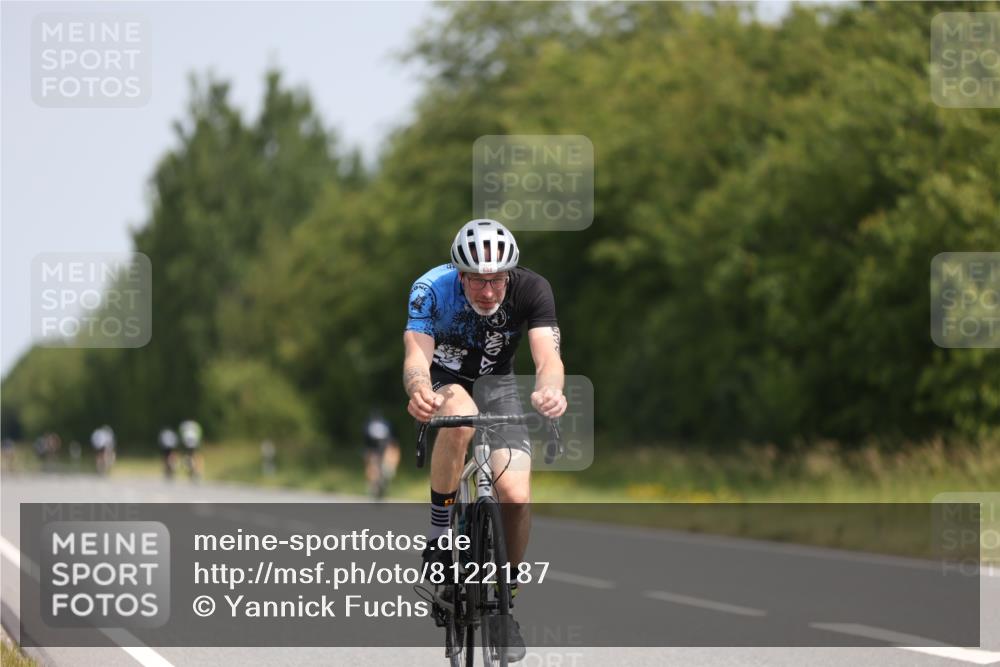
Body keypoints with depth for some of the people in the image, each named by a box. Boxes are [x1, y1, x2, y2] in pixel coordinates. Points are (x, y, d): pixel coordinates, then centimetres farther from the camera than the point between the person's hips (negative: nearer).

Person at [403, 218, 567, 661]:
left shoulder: (531, 289, -23)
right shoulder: (432, 289, -26)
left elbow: (547, 357, -33)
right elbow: (417, 355, -37)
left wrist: (549, 390, -57)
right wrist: (418, 388, -61)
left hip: (496, 384, 2)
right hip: (445, 383, -2)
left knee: (516, 496, -18)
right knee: (461, 416, -39)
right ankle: (439, 532, -23)